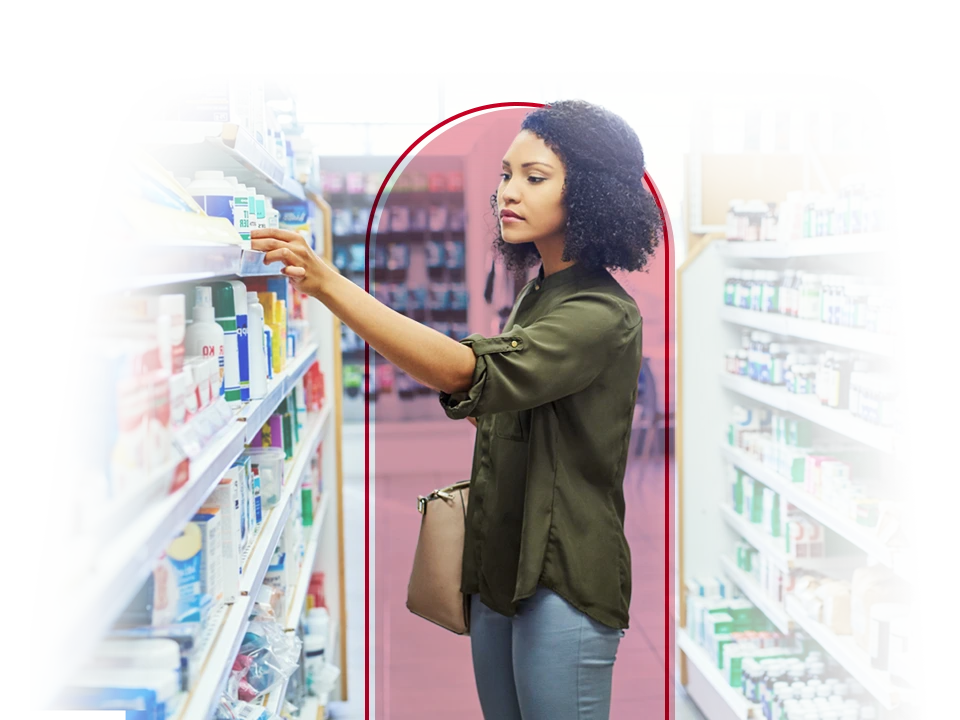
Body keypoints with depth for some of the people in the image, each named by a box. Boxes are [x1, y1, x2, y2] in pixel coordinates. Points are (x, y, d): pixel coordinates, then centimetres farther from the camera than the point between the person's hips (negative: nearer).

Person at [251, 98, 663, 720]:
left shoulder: (604, 315, -18)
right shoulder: (537, 294, 11)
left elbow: (468, 370, -35)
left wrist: (327, 283, -41)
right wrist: (484, 412, 7)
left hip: (564, 578, -8)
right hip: (501, 564, 9)